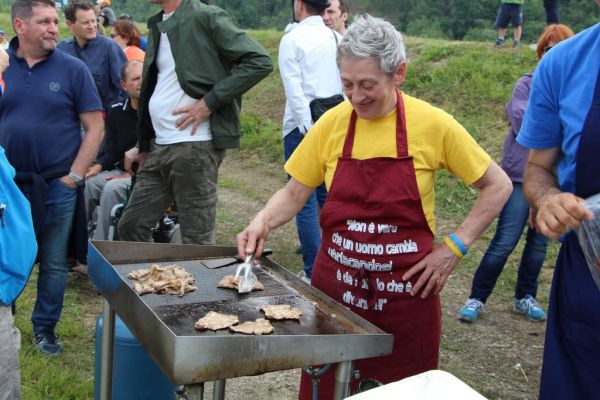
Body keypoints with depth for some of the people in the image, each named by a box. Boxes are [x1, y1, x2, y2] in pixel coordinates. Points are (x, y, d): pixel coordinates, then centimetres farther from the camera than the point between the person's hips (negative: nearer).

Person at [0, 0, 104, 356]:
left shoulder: (73, 69, -2)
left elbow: (95, 126, -3)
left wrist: (75, 175, -8)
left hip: (57, 186, -1)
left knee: (54, 263, 9)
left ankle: (45, 327, 26)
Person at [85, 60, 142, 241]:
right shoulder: (116, 111, 12)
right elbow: (112, 151, 13)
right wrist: (99, 166, -7)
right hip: (122, 171, 6)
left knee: (112, 188, -30)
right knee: (86, 184, -18)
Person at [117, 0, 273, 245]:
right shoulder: (158, 26, 15)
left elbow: (260, 62, -15)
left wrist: (209, 102, -17)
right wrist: (144, 144, 20)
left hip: (194, 147, -8)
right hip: (158, 148, 8)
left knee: (197, 241, 0)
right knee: (130, 227, 12)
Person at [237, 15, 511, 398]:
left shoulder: (433, 124, -10)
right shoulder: (332, 124, -4)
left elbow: (498, 186, -1)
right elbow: (295, 193, 5)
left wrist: (456, 246, -8)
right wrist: (263, 222, -14)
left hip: (405, 287, -2)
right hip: (335, 281, 2)